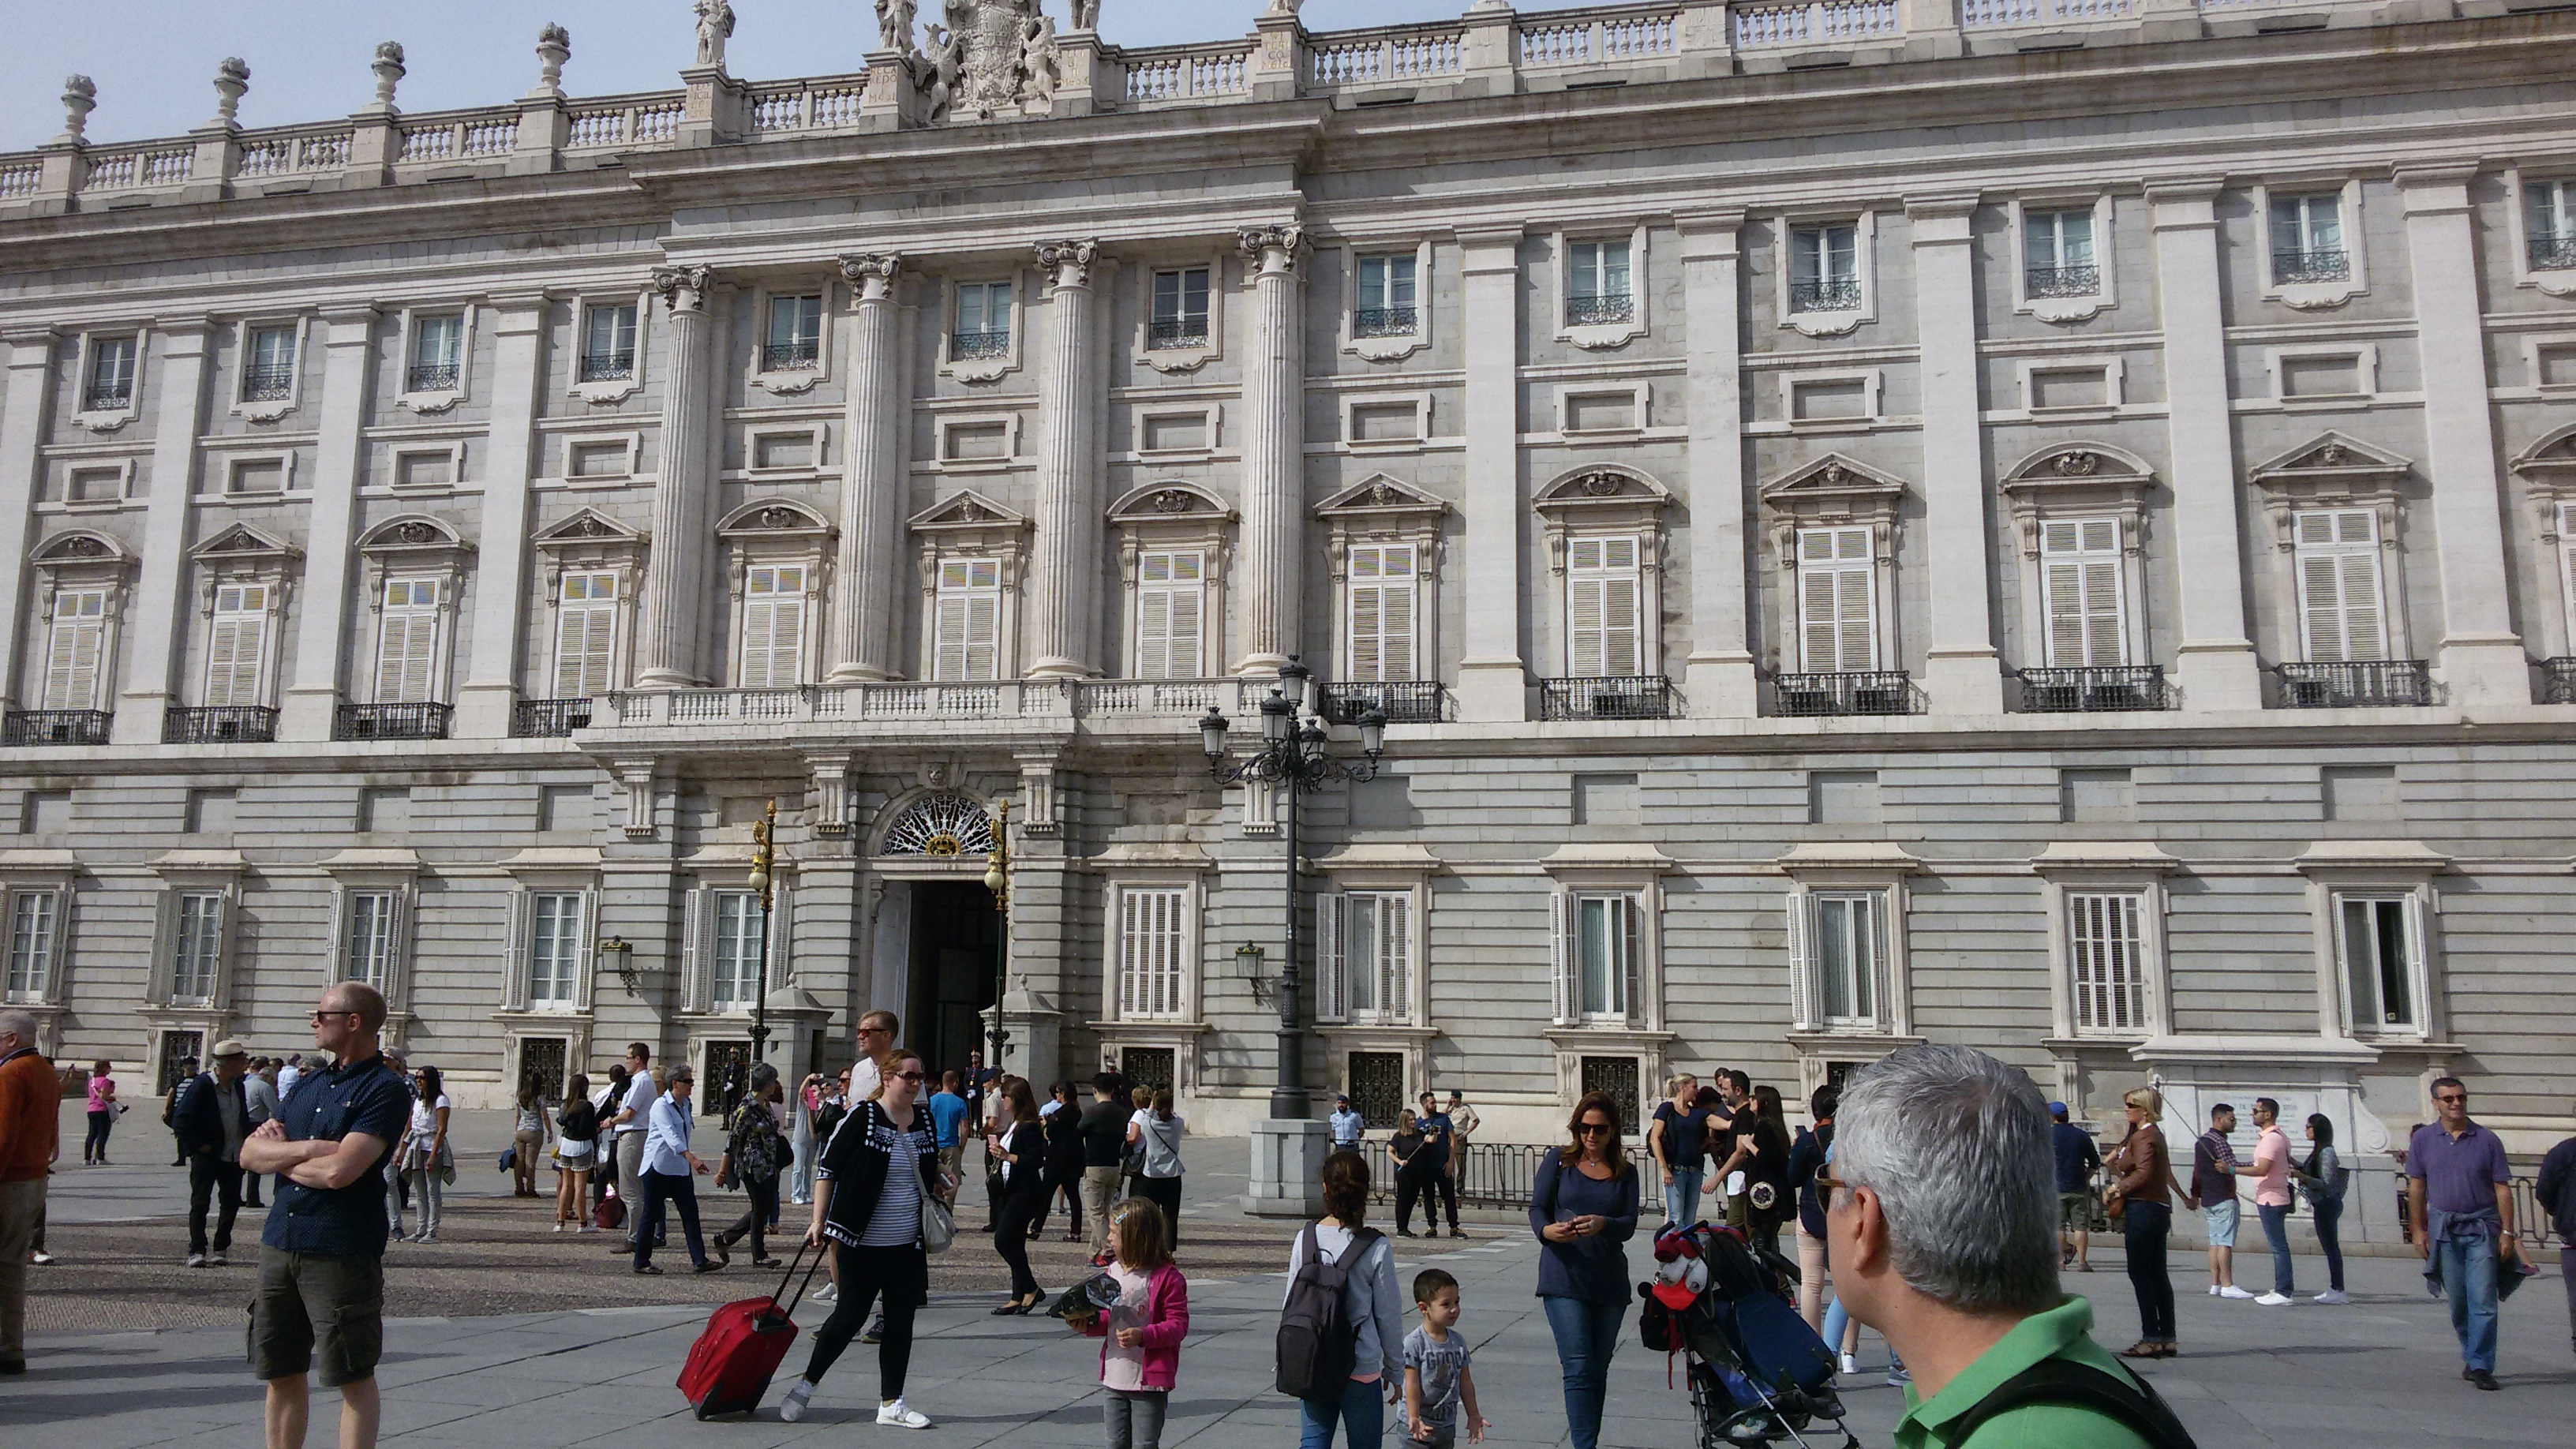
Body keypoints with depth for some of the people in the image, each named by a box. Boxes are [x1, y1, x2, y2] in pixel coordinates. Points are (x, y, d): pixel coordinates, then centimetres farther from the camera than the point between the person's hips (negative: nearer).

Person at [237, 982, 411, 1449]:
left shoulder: (386, 1090, -11)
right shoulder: (310, 1081, 15)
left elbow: (339, 1171, -21)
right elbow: (250, 1153, 8)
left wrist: (280, 1156, -3)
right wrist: (304, 1149, -11)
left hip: (342, 1253, -7)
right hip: (279, 1243, 7)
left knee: (354, 1378, 2)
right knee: (281, 1374, 14)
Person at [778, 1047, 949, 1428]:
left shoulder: (924, 1119, 7)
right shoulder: (863, 1117, -11)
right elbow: (827, 1167, -7)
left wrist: (941, 1183, 2)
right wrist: (819, 1221, -11)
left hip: (908, 1243, 6)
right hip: (863, 1241, -6)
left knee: (901, 1321, 8)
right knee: (850, 1315, 0)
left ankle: (891, 1403, 18)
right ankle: (806, 1385, 21)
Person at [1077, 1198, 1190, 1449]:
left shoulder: (1167, 1277, -14)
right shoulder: (1113, 1271, 6)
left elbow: (1179, 1324, -15)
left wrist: (1144, 1335, -27)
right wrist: (1089, 1323, -3)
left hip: (1149, 1381, -7)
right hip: (1115, 1379, 7)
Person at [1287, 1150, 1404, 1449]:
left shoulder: (1305, 1239, -4)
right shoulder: (1377, 1248, -12)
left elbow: (1291, 1303, 3)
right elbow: (1388, 1315, -5)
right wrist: (1395, 1371, 8)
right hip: (1360, 1370, -3)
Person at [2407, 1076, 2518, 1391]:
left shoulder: (2487, 1140, 0)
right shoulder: (2422, 1139, 3)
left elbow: (2502, 1188, 1)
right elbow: (2416, 1187, 6)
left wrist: (2507, 1232, -5)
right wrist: (2419, 1230, 2)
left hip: (2482, 1227, -2)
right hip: (2443, 1228, 2)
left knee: (2483, 1300, -8)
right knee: (2457, 1301, 10)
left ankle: (2481, 1366, -4)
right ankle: (2472, 1354, 28)